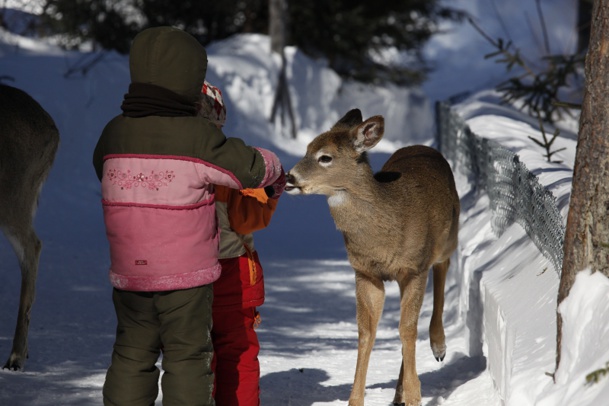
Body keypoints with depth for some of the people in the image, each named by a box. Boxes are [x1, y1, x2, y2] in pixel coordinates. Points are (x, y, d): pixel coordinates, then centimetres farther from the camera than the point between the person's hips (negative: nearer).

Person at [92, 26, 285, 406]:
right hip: (187, 275, -4)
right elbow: (252, 167, -7)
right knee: (187, 357, 4)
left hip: (129, 273, 4)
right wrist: (276, 174, 14)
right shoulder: (198, 136, -15)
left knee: (132, 355, 14)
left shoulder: (115, 133, 0)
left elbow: (102, 169, 17)